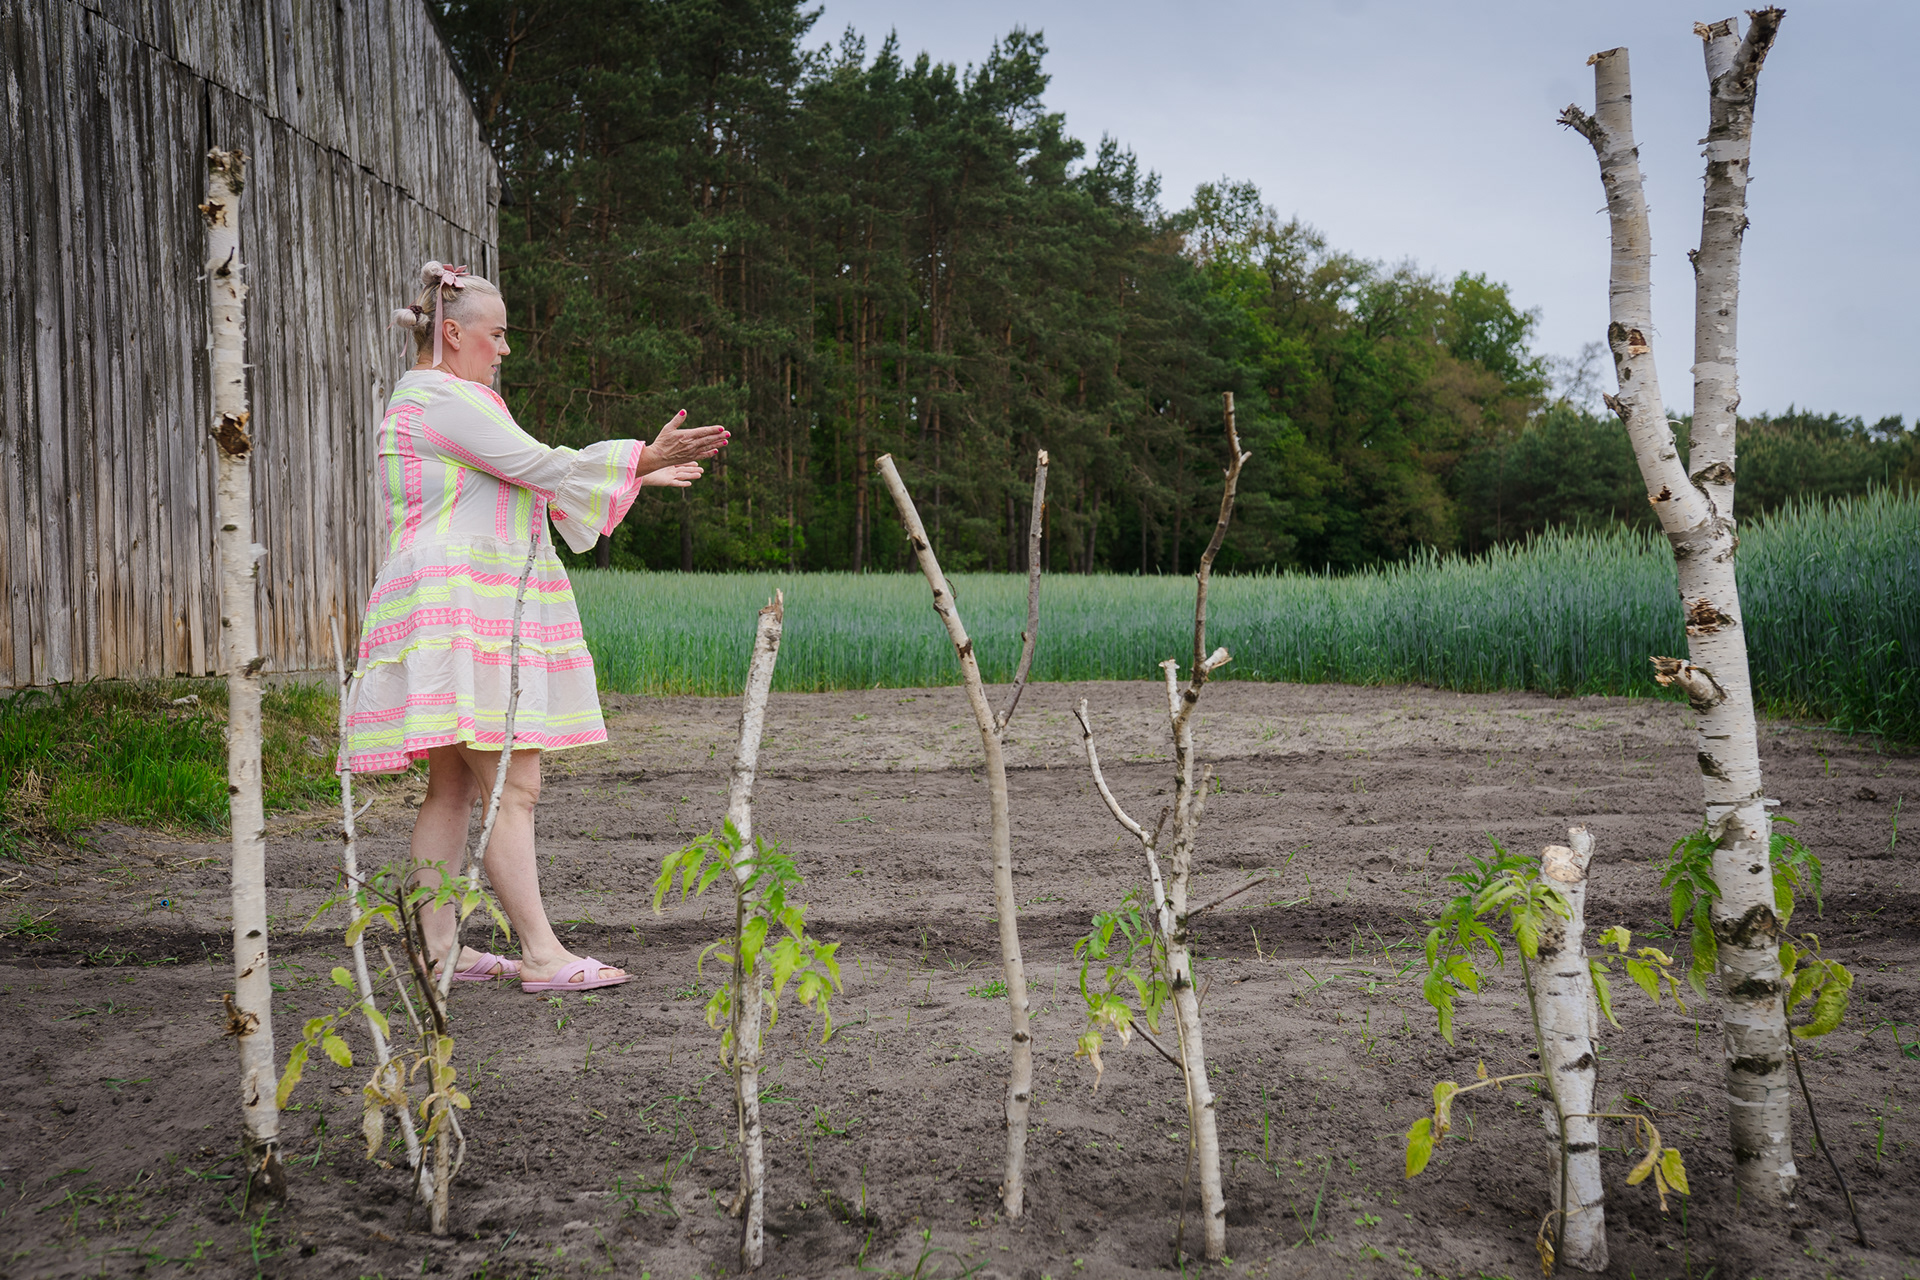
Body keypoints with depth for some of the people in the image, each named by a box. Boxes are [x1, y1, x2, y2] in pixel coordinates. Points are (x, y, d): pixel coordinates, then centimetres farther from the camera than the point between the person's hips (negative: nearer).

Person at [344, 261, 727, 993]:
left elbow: (524, 483, 25)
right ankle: (541, 955, -10)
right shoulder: (442, 398, -9)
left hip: (467, 615, 11)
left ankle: (437, 946, 13)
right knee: (511, 788, -12)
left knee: (453, 787, 10)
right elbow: (540, 466, -13)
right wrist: (645, 457, -6)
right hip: (464, 609, -11)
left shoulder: (423, 402, 25)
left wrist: (636, 471, 24)